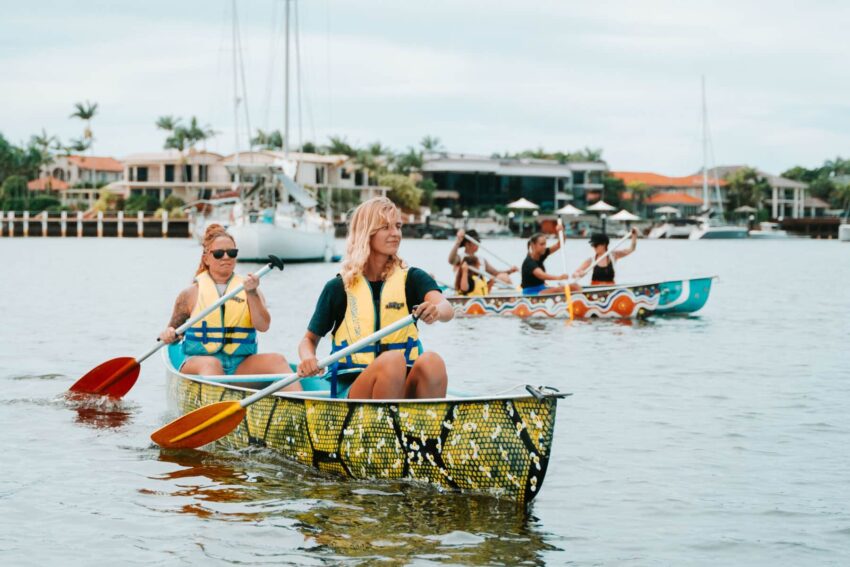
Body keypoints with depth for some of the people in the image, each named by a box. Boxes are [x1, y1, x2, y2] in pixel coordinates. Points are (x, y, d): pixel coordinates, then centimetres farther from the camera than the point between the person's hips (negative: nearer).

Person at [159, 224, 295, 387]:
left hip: (240, 366, 2)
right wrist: (168, 335, -8)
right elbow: (173, 329, 16)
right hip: (198, 361, -2)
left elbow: (263, 326, -2)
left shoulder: (247, 288, 12)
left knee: (276, 360, -24)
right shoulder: (192, 293, 9)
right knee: (211, 364, -37)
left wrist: (252, 294, -14)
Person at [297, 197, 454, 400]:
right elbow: (310, 339, 16)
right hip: (352, 389, -2)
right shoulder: (339, 287, 5)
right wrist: (308, 358, -9)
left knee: (432, 361, -32)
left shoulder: (412, 278, 8)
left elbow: (446, 309, -13)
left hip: (403, 388, 2)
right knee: (393, 360, -34)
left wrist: (437, 310, -39)